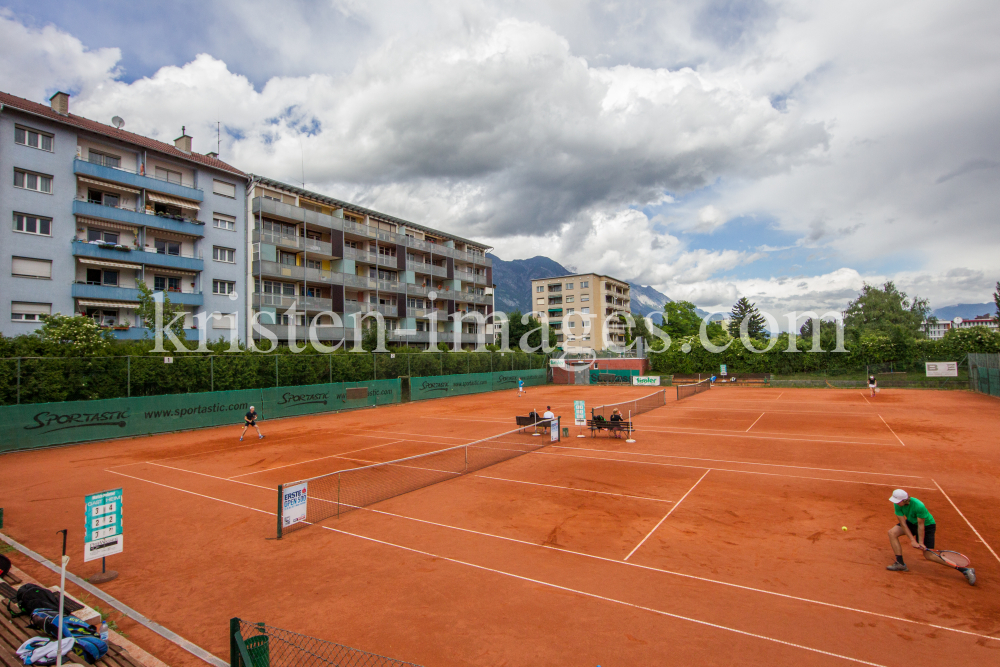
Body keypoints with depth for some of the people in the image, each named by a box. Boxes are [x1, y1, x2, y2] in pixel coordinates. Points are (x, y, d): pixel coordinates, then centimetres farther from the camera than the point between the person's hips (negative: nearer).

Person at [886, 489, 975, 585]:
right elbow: (903, 523, -18)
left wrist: (921, 542, -24)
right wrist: (912, 540, -23)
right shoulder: (897, 504, -23)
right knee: (892, 532, -15)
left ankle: (965, 570, 7)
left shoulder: (919, 506, -37)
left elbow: (920, 525, -26)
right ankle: (900, 564, -10)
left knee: (928, 555, -8)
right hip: (911, 523, 5)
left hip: (927, 525, -5)